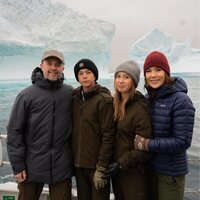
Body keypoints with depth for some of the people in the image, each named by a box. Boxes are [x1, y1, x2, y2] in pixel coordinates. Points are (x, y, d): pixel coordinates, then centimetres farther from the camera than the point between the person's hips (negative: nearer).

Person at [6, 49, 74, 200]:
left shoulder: (71, 94, 0)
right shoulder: (27, 95, -4)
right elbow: (14, 131, -4)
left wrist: (75, 158, 4)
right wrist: (18, 165, -6)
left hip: (62, 166, 1)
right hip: (32, 166, 0)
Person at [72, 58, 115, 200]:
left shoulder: (104, 99, -12)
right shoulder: (75, 98, 5)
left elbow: (108, 135, -15)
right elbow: (75, 131, 9)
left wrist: (101, 167, -17)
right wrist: (74, 159, 5)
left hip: (96, 164, -5)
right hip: (79, 164, 5)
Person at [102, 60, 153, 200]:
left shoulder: (140, 108, -18)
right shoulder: (116, 104, 4)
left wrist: (121, 164, -19)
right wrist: (116, 163, 4)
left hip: (134, 172, -6)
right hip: (117, 169, 7)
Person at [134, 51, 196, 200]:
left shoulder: (180, 101, -18)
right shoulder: (148, 98, 1)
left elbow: (182, 142, -21)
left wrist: (147, 144, -21)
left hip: (171, 172, -5)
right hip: (150, 168, 6)